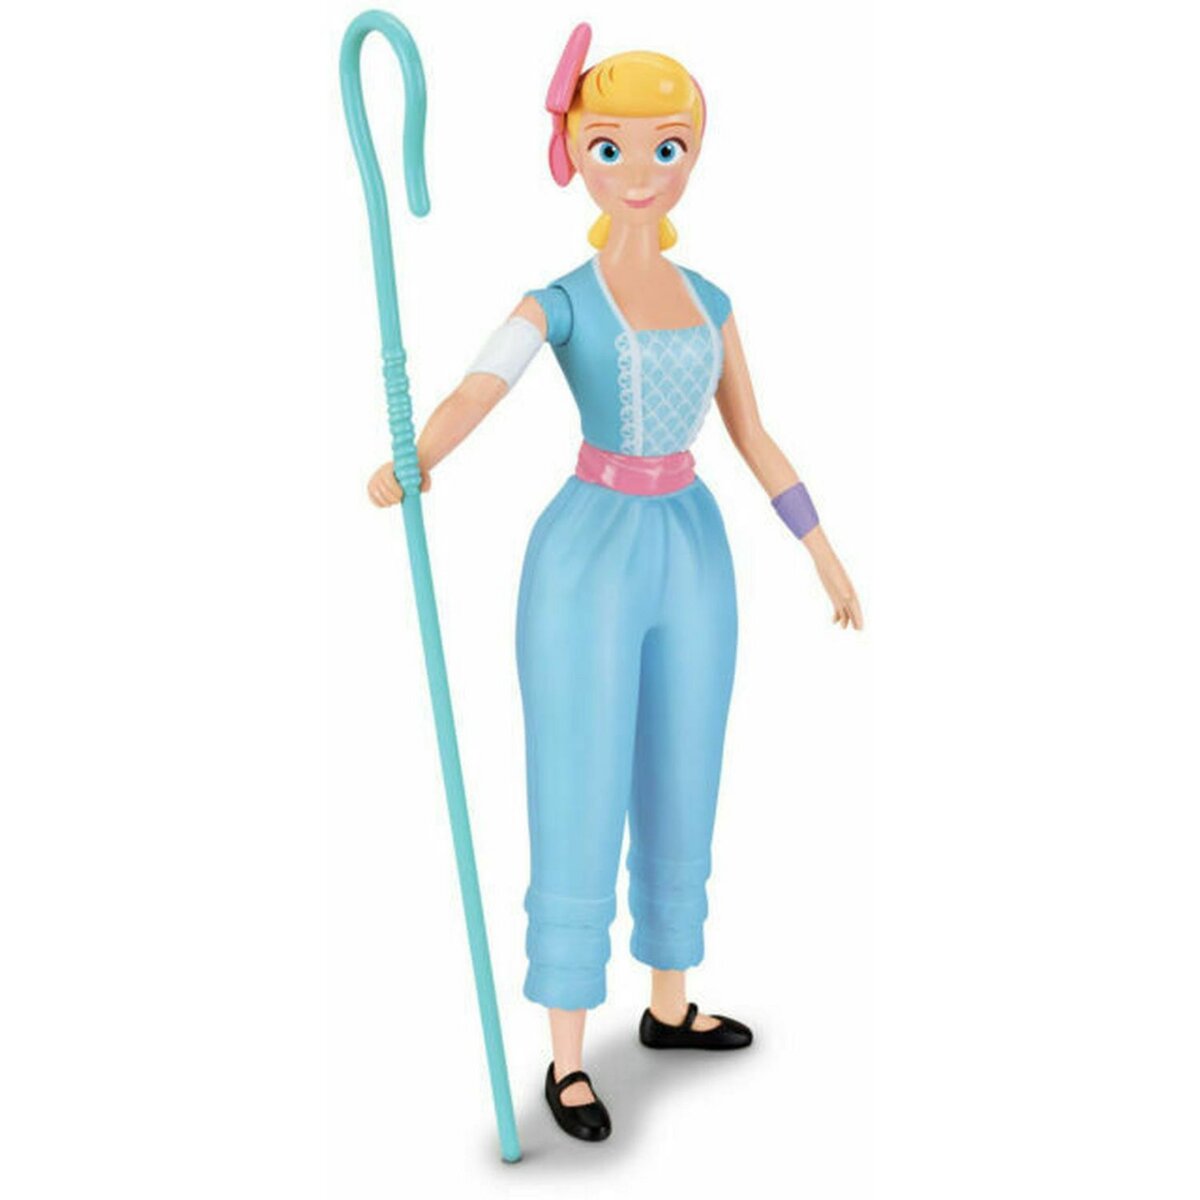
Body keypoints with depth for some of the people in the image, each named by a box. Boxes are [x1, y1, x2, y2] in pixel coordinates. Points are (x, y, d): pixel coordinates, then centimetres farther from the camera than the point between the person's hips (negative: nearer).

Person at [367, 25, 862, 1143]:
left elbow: (754, 436, 14)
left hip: (693, 554, 6)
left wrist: (824, 552, 14)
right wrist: (410, 463, -49)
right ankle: (566, 1055, 14)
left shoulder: (707, 300, 9)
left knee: (681, 799, 16)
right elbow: (477, 390, -28)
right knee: (581, 814, -1)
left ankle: (669, 1005, 35)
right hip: (588, 558, -5)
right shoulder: (559, 303, -8)